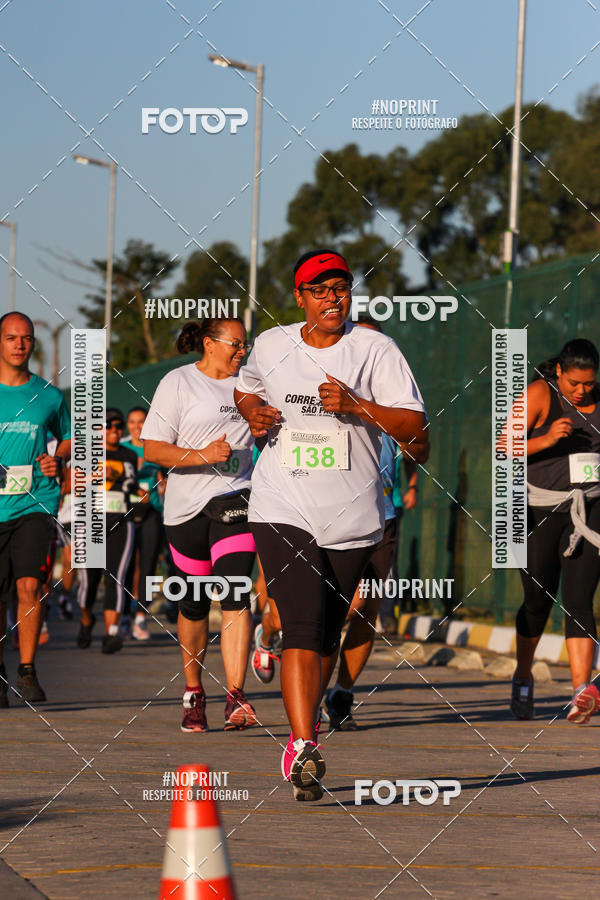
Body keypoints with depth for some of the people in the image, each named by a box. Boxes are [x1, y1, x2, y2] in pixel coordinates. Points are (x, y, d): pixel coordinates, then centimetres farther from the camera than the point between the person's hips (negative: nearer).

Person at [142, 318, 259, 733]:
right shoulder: (178, 383, 0)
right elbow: (153, 449, -6)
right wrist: (201, 456, -18)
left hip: (235, 500, 2)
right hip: (186, 507, -2)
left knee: (235, 596, -16)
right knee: (194, 605, 7)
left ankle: (236, 697, -24)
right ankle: (194, 692, 29)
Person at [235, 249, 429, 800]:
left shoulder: (375, 350, -3)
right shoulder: (271, 346, 6)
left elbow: (416, 431, -10)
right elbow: (246, 389, 29)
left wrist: (357, 405, -23)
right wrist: (254, 413, 6)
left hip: (352, 520, 1)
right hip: (283, 512, -1)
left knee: (328, 637, 10)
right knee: (303, 628, -17)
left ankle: (303, 732, 32)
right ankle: (304, 749, -24)